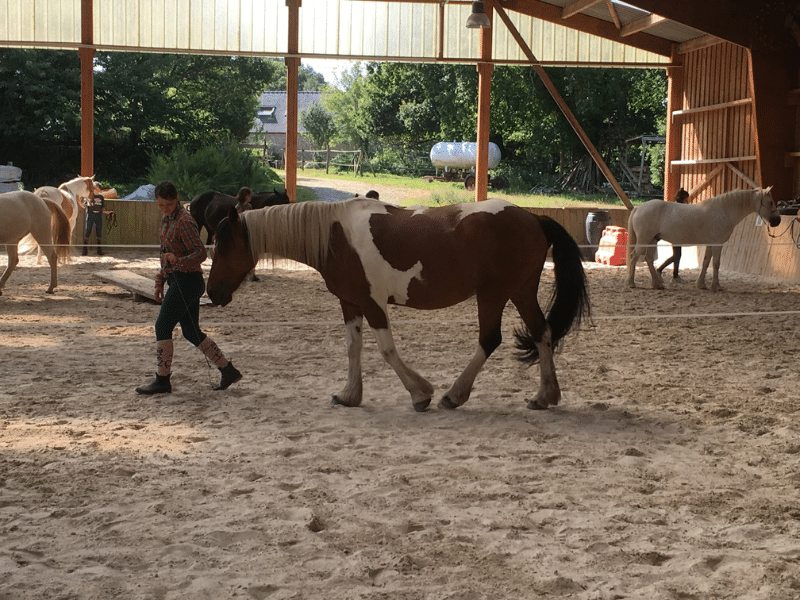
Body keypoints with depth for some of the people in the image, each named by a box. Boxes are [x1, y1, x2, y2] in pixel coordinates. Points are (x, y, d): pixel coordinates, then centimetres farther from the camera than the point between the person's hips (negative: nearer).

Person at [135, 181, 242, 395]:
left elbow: (201, 253, -20)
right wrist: (160, 281, 21)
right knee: (191, 332, 11)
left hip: (187, 280, -10)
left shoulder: (184, 221, -16)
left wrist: (178, 262, -36)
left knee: (162, 326, -5)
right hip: (177, 281, 10)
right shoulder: (166, 219, 13)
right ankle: (228, 371, 16)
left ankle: (162, 380, 3)